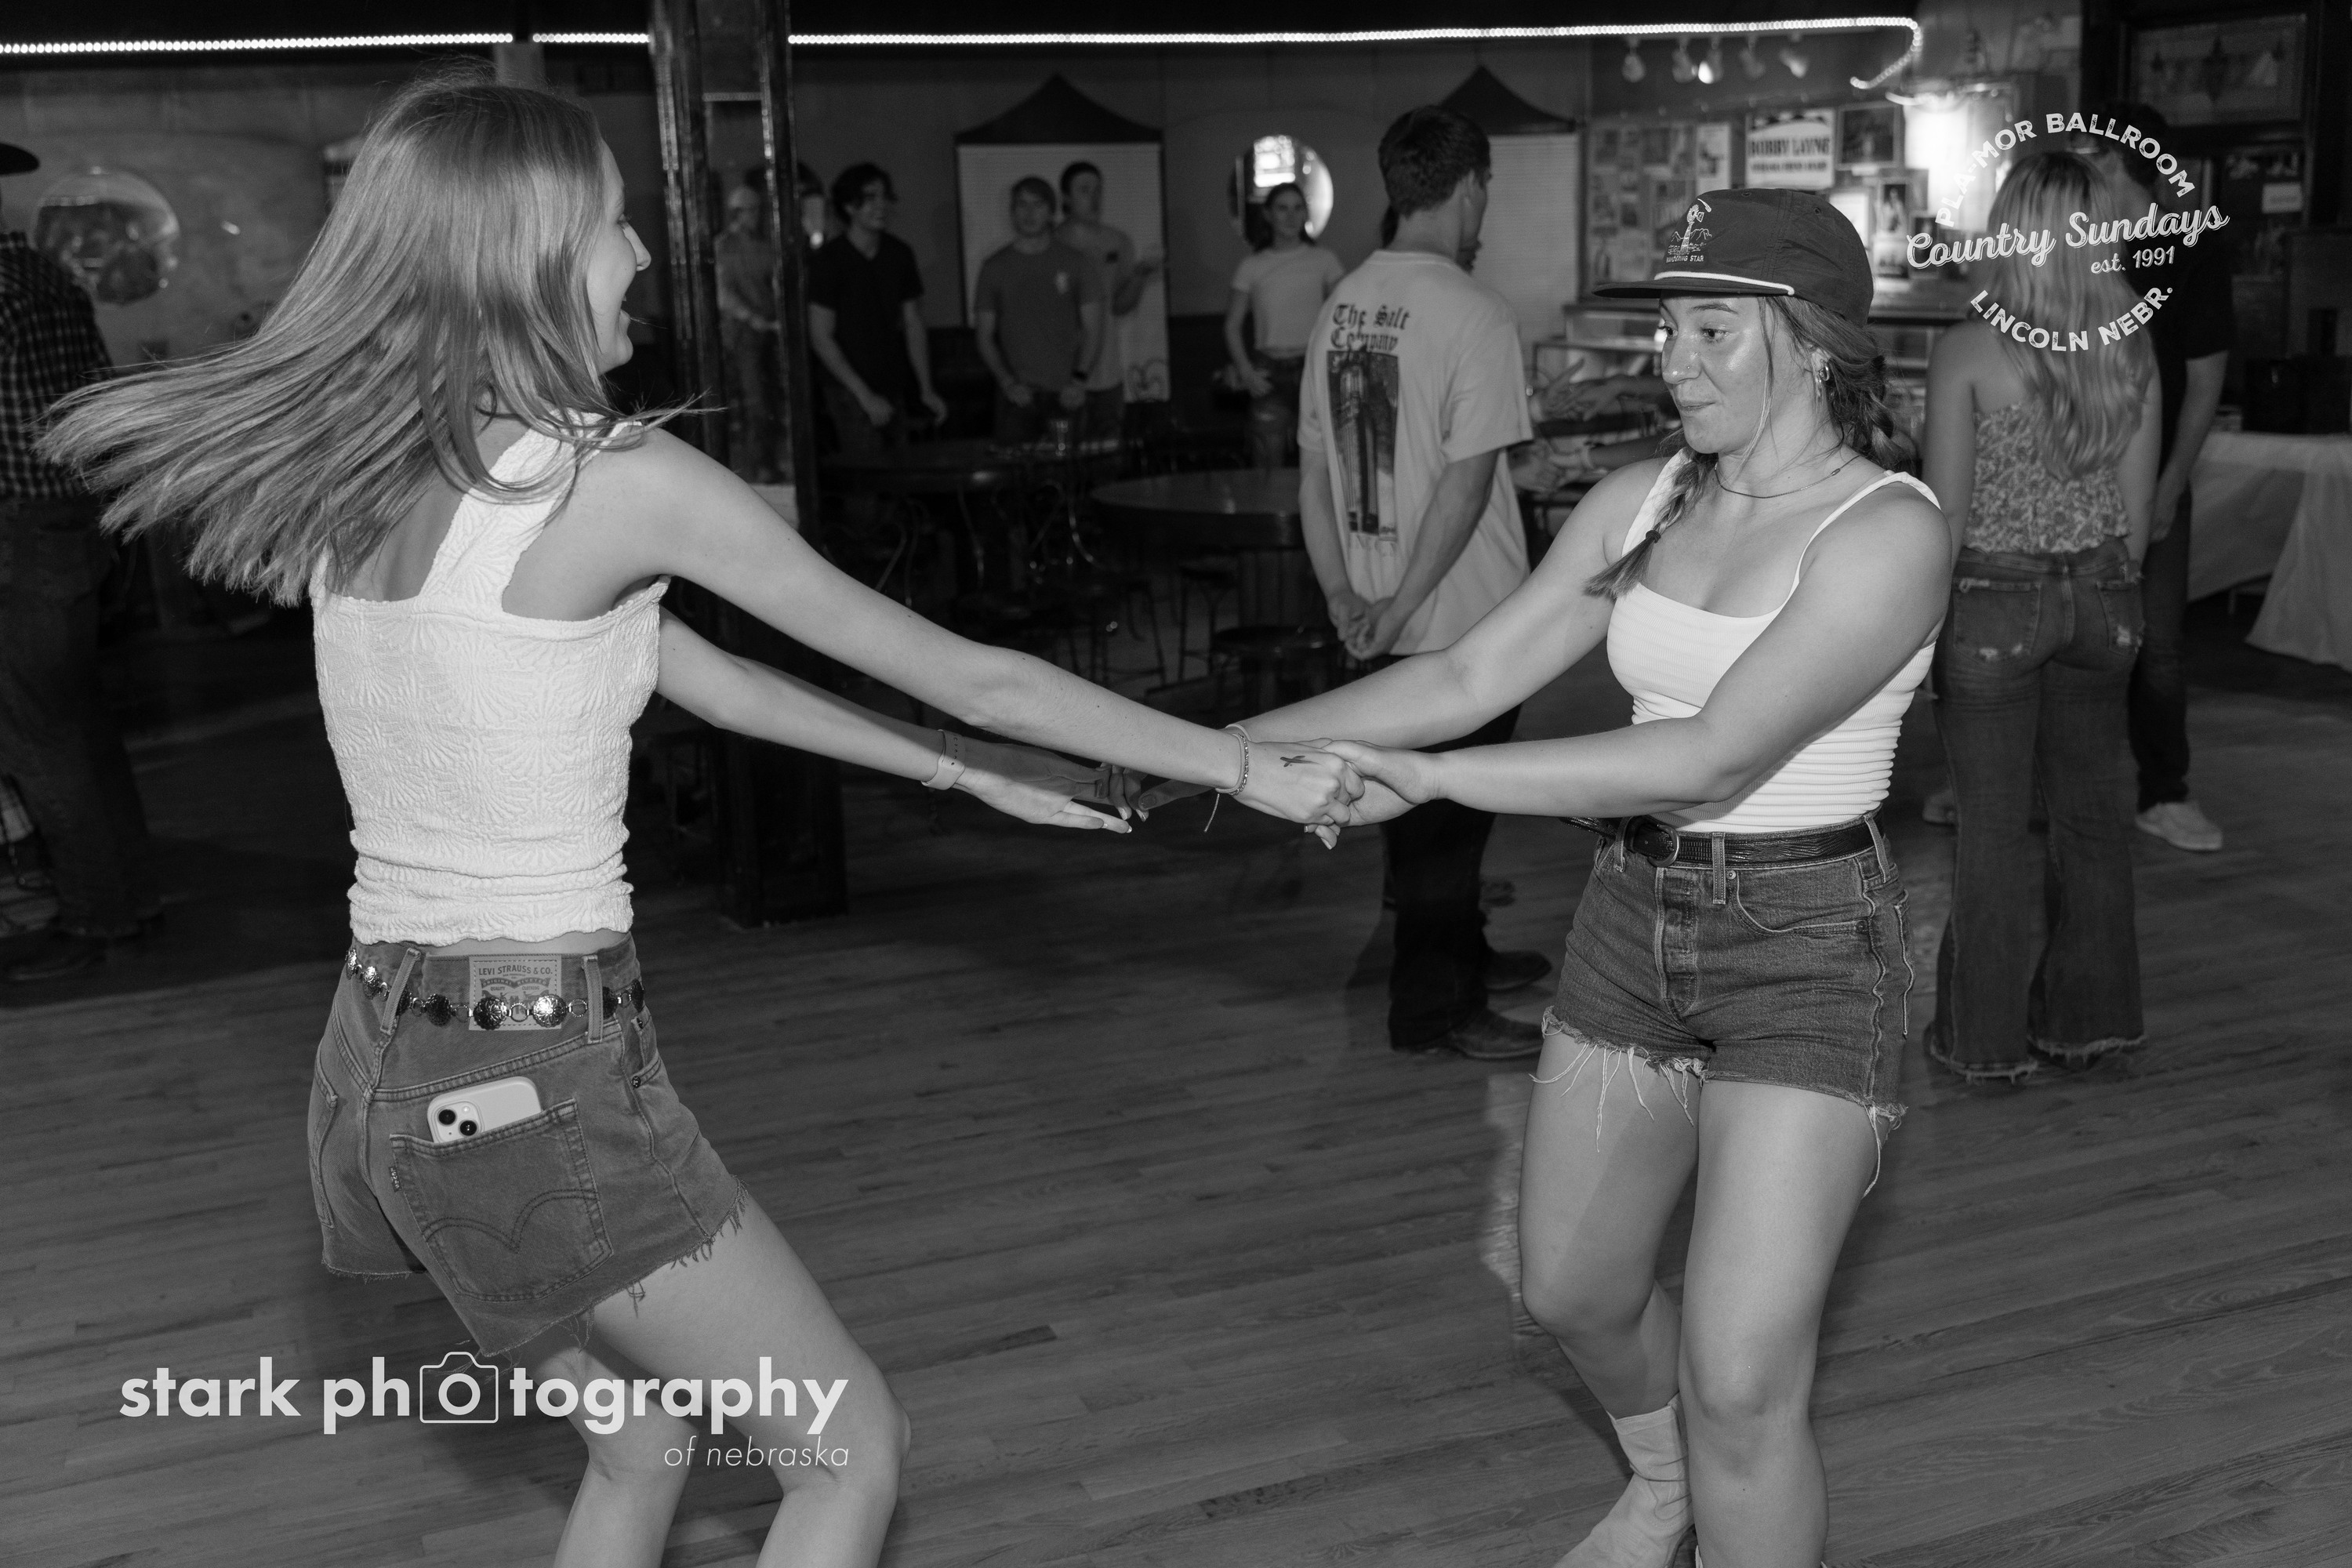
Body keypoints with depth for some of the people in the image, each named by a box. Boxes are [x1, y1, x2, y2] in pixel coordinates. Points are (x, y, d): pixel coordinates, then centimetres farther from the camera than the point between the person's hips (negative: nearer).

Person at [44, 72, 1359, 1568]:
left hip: (387, 1057, 8)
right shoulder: (618, 479, -16)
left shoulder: (365, 478, 7)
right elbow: (963, 670, -9)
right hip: (538, 1075, -8)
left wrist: (957, 771, 21)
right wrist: (1247, 766, 2)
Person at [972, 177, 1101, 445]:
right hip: (1017, 396, 0)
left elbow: (1092, 330, 7)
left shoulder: (1077, 264, 8)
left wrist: (1079, 380, -8)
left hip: (1065, 395, 0)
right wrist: (1007, 383, -7)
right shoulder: (995, 268, 9)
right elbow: (985, 337, 8)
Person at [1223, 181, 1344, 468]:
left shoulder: (1323, 260, 6)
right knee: (1269, 465, -1)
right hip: (1270, 374, 0)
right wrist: (1246, 372, -4)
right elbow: (1232, 325, 9)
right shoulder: (1251, 266, 7)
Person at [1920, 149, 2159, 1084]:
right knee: (2094, 813, 14)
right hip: (2101, 597, 4)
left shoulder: (1968, 351, -14)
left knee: (1994, 827, 4)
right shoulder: (2131, 351, -1)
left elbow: (1946, 513, -11)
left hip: (1993, 603, -4)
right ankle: (2089, 1019, 26)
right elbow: (2138, 508, 6)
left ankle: (1988, 1039, 14)